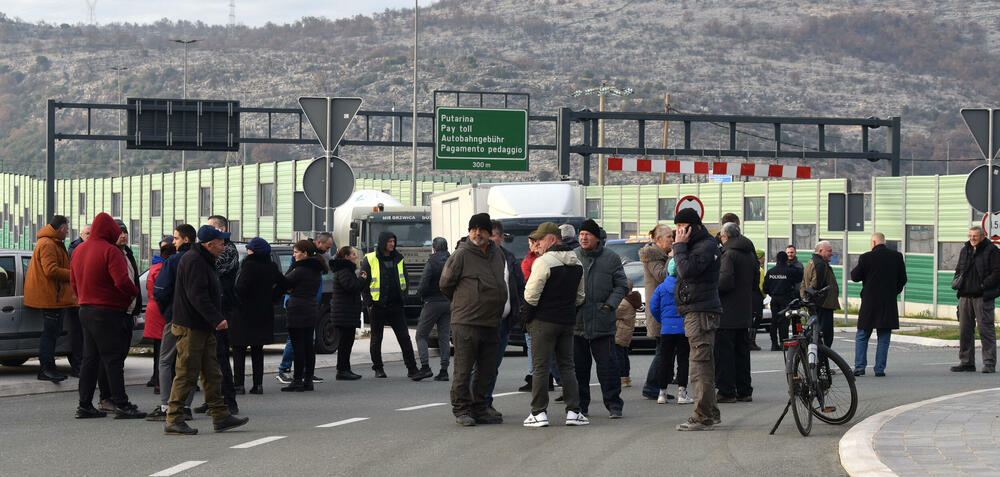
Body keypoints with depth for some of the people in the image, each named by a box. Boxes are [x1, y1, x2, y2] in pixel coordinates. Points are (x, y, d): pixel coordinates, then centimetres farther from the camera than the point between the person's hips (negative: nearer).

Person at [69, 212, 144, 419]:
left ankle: (84, 405, 13)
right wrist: (135, 292, -5)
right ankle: (121, 404, -5)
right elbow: (122, 281, -23)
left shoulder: (79, 250, 12)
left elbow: (73, 282, 19)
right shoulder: (110, 251, -15)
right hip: (108, 312, -8)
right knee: (113, 359, -6)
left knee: (90, 358, 13)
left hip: (85, 309, 8)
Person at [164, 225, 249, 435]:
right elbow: (197, 295, -24)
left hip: (203, 328, 11)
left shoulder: (205, 261, 19)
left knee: (212, 373, 11)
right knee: (186, 374, -7)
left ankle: (220, 416, 14)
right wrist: (217, 319, -26)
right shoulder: (193, 261, -15)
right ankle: (174, 420, -2)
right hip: (190, 328, -11)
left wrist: (215, 320, 17)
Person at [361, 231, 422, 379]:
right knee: (376, 338, 7)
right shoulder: (370, 260, -5)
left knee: (404, 337, -5)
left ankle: (412, 369, -6)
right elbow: (363, 283, -2)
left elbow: (404, 280, 18)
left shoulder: (398, 259, 8)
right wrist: (369, 303, -7)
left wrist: (402, 298, 9)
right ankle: (378, 368, 22)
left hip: (395, 306, 3)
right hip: (377, 306, -3)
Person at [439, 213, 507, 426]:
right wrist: (461, 304, 9)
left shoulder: (497, 254, 13)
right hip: (466, 322, -6)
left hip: (492, 323, 6)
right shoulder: (461, 255, -6)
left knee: (487, 370, 9)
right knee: (463, 370, -4)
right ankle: (461, 409, 2)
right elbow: (445, 284, 0)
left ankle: (479, 409, 18)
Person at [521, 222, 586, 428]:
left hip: (544, 322, -7)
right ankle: (573, 411, 8)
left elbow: (531, 295, -15)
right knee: (567, 366, 12)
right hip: (568, 322, 7)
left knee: (540, 367, -2)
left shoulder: (543, 262, -14)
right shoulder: (576, 263, 11)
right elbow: (580, 297, 17)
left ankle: (539, 413, -2)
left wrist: (527, 318, -3)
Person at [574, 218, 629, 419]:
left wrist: (610, 304, -6)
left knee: (607, 364, -1)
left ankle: (614, 404, 6)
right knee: (578, 365, 7)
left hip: (603, 321, -2)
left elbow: (621, 285, 6)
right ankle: (580, 405, 16)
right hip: (576, 321, 2)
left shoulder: (611, 258, 3)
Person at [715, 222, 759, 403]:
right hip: (744, 313, 8)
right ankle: (744, 391, 17)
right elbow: (756, 282, 18)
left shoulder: (728, 254, -14)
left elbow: (725, 281, -23)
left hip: (727, 313, -8)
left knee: (723, 351, -4)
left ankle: (726, 391, -6)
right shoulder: (750, 253, 12)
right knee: (742, 350, 14)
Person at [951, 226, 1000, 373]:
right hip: (965, 296, 7)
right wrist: (957, 281, 8)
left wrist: (984, 285, -16)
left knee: (985, 328, -8)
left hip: (983, 296, -7)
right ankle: (966, 362, 14)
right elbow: (958, 270, 27)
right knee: (964, 329, 7)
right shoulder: (965, 251, 18)